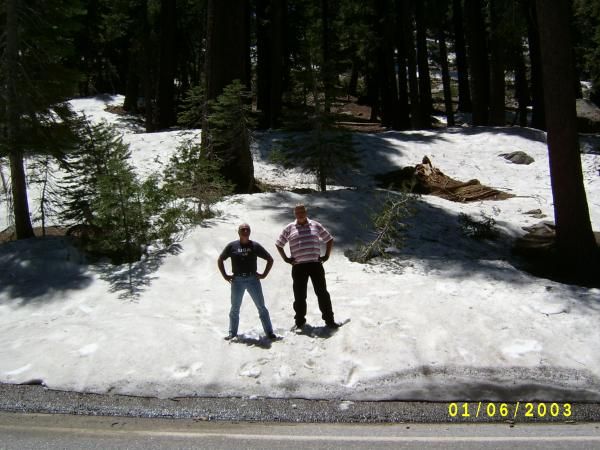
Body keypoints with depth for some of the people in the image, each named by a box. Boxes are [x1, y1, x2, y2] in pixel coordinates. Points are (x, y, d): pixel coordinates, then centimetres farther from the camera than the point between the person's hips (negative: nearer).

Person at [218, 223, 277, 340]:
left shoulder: (255, 246, 3)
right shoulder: (232, 246, 2)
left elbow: (270, 260, 10)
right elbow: (220, 260, 11)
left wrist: (264, 274, 2)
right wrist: (225, 275, 4)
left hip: (253, 279, 0)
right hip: (237, 280, 0)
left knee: (261, 307, 1)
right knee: (235, 308, 9)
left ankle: (269, 332, 7)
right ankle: (232, 333, 20)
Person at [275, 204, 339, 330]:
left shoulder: (315, 225, 9)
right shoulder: (289, 228, 7)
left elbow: (329, 240, 17)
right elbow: (279, 244, 16)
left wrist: (326, 255, 8)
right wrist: (286, 258, 7)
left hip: (315, 264, 0)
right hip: (298, 266, 0)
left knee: (322, 293, 1)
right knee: (299, 295, 6)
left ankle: (329, 320, 8)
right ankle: (299, 321, 20)